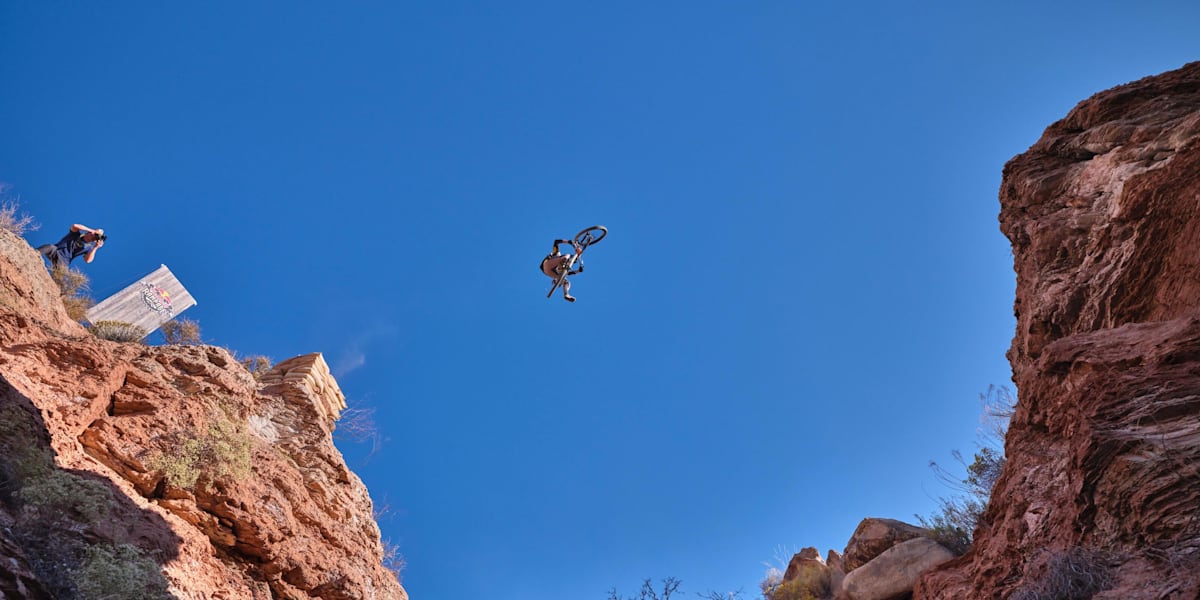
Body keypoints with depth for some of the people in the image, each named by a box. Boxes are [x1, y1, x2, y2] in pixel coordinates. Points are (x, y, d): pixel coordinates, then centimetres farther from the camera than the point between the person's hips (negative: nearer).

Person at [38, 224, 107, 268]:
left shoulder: (89, 247, 5)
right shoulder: (79, 233, 5)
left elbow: (87, 260, -12)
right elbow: (74, 226, -19)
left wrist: (95, 248, -18)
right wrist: (92, 230, -16)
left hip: (63, 261, 1)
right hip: (56, 250, -1)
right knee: (51, 247, -34)